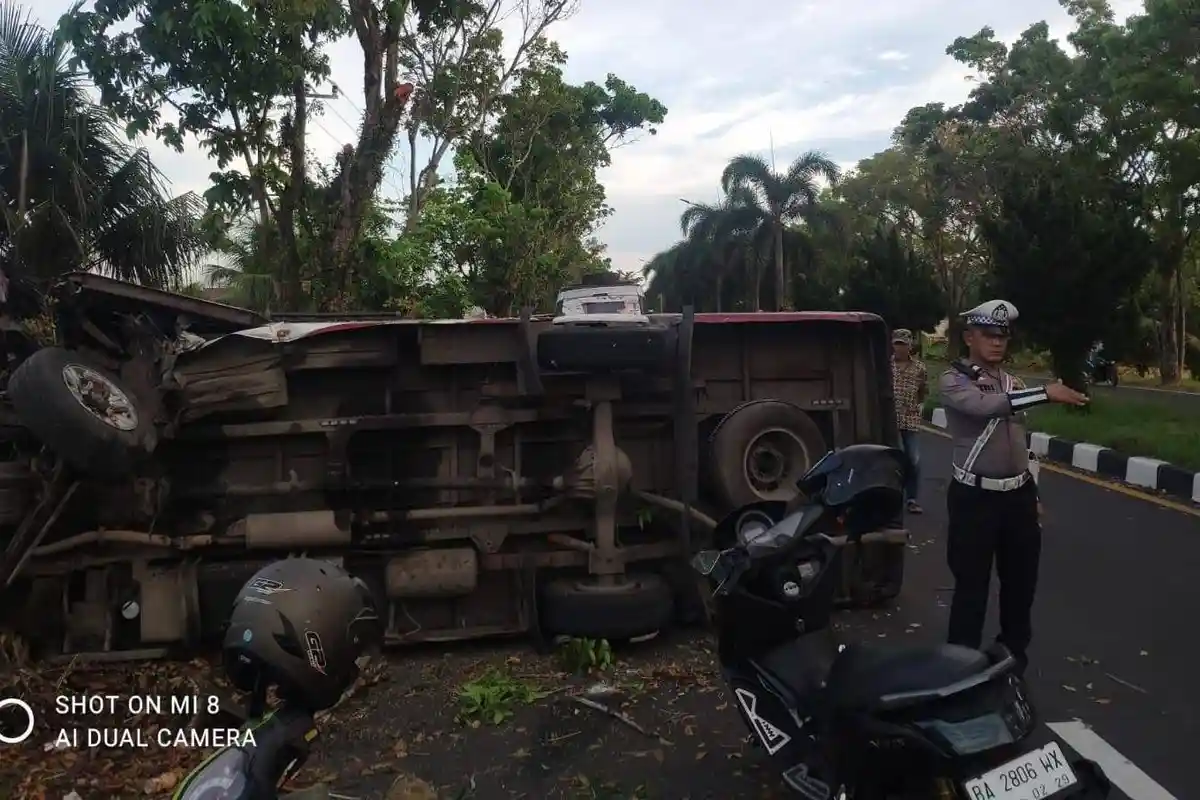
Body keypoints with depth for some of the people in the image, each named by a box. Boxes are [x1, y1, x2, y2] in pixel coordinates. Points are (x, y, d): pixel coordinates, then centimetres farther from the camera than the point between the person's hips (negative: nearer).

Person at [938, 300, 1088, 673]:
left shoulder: (1013, 383, 13)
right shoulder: (953, 379, -9)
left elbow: (1018, 440, 19)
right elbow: (984, 406, -31)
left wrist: (1033, 495, 19)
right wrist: (1045, 393, -35)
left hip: (1017, 495, 7)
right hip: (975, 497, -7)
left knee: (1021, 583, 17)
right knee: (972, 587, -1)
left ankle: (1014, 655, 36)